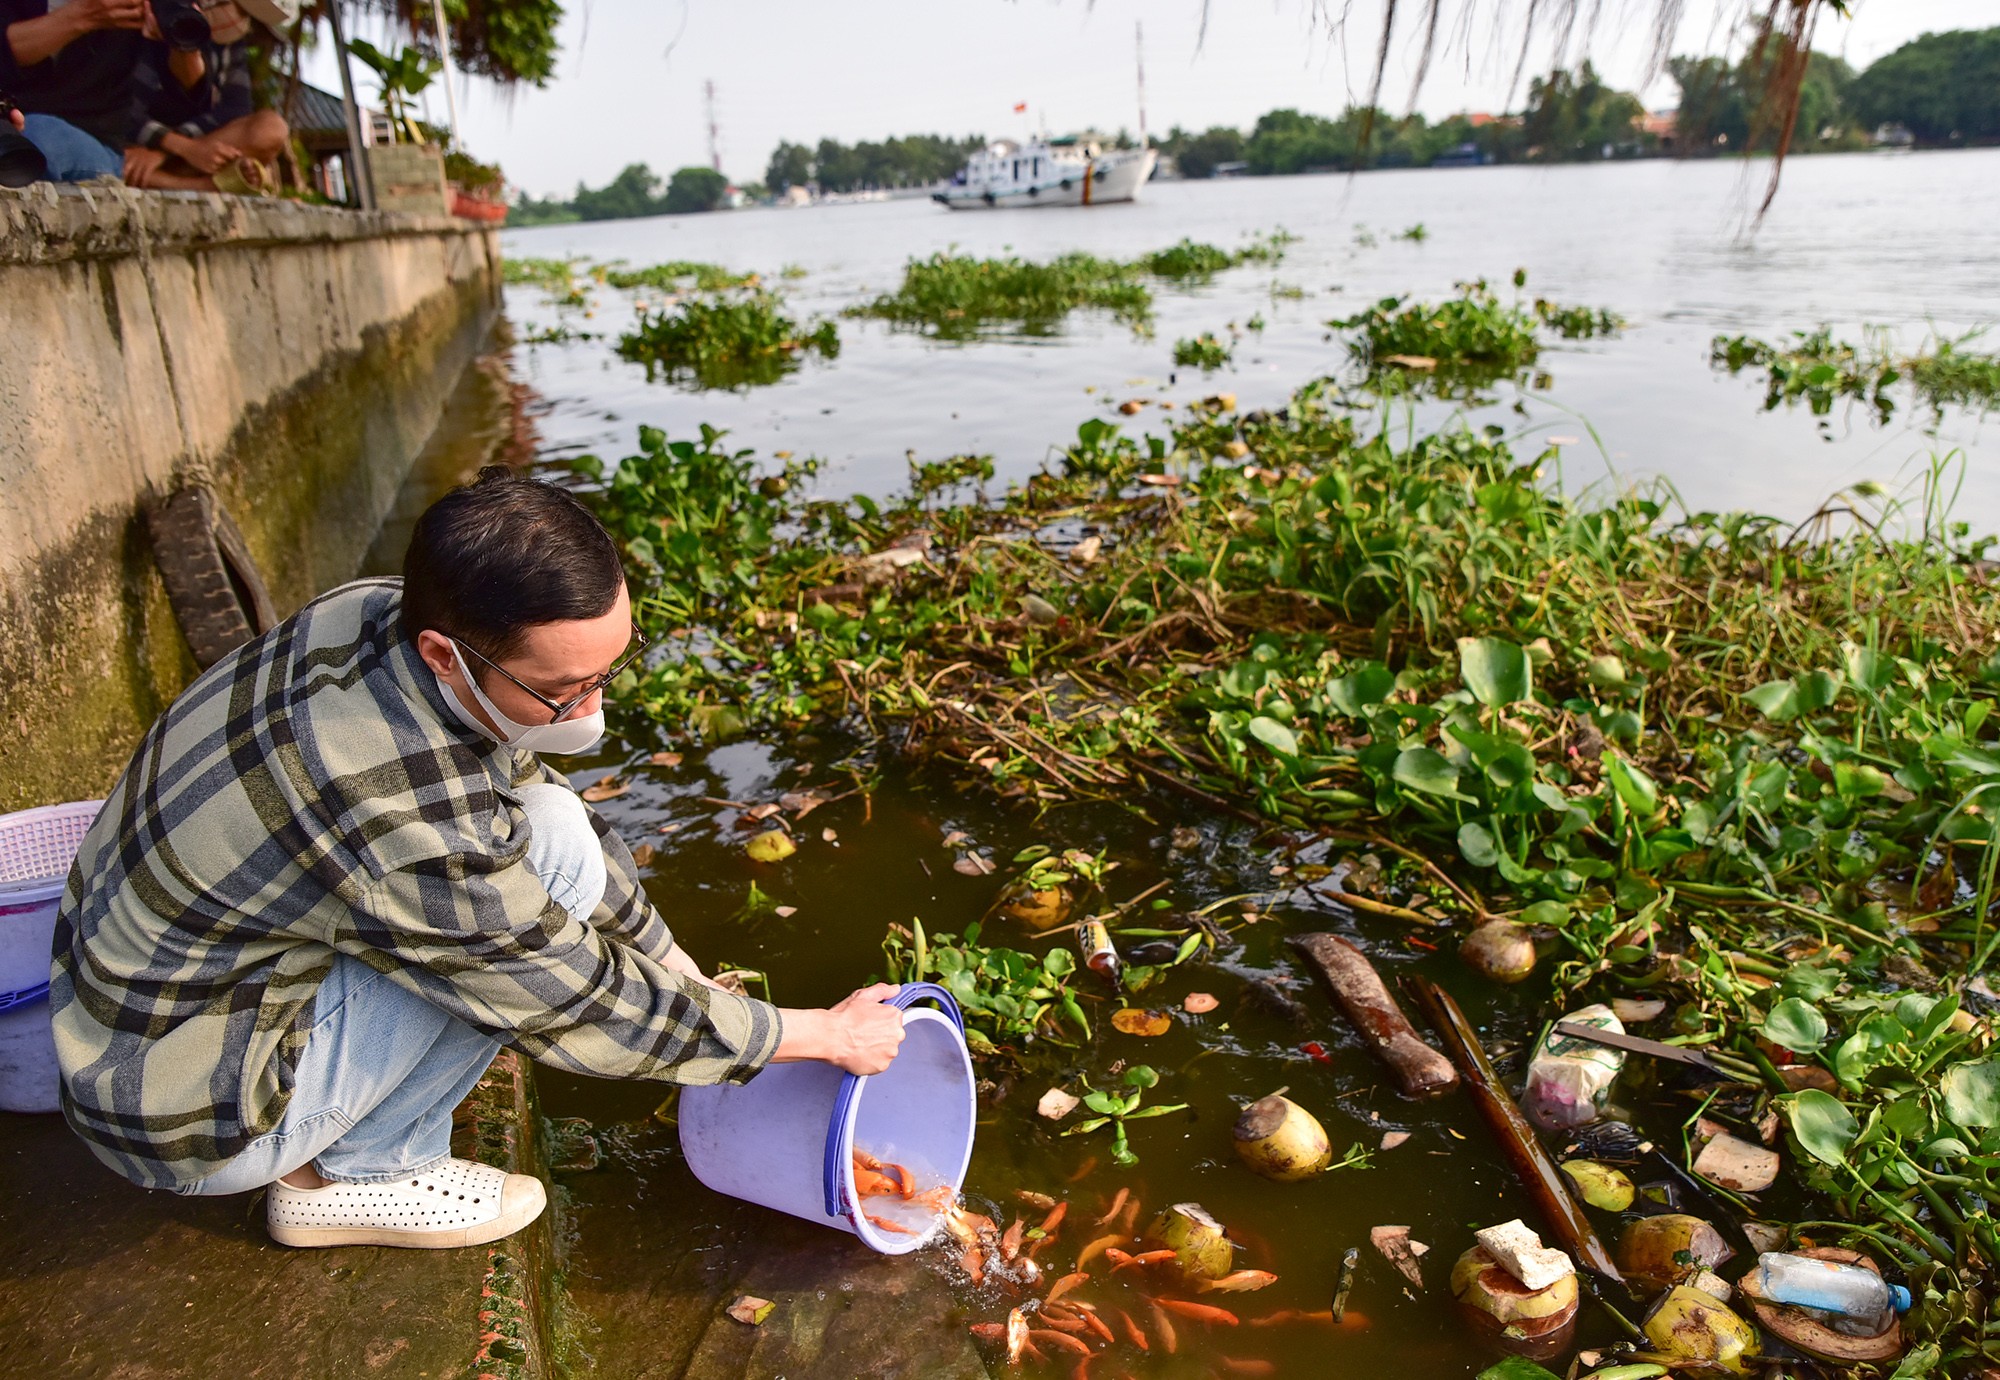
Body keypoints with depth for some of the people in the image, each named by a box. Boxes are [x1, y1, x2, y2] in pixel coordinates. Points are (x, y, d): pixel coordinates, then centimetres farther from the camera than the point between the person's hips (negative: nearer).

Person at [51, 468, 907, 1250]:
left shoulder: (376, 610, -12)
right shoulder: (411, 830, -35)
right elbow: (583, 1011, -20)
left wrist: (676, 966, 7)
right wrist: (821, 1038, -9)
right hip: (187, 1120, -8)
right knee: (555, 848, -21)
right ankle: (356, 1174, -4)